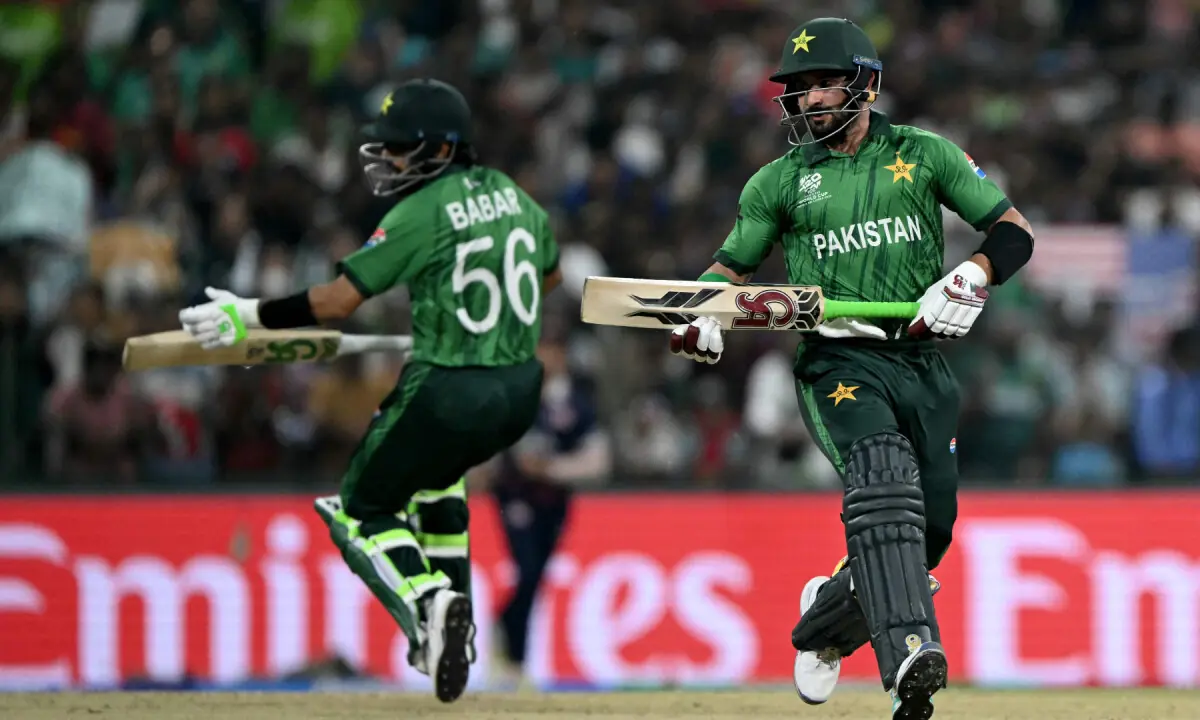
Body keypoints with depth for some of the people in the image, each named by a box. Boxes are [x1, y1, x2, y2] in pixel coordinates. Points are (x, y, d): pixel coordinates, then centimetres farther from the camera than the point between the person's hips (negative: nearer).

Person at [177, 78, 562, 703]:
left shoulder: (421, 214, -13)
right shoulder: (510, 193, 9)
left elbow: (337, 301, -16)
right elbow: (548, 273, 26)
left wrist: (250, 316, -9)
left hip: (450, 393, -7)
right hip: (521, 391, 7)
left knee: (362, 508, 11)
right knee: (434, 470, 35)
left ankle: (428, 606, -17)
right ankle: (452, 618, 22)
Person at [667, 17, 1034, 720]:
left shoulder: (925, 155, 8)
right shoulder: (781, 181, 10)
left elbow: (1014, 233, 5)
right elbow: (732, 266, 17)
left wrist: (970, 279, -15)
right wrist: (701, 317, -5)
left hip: (921, 361, 2)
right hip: (839, 363, -2)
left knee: (929, 532, 2)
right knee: (883, 481, -29)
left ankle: (825, 621, 31)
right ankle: (910, 657, -43)